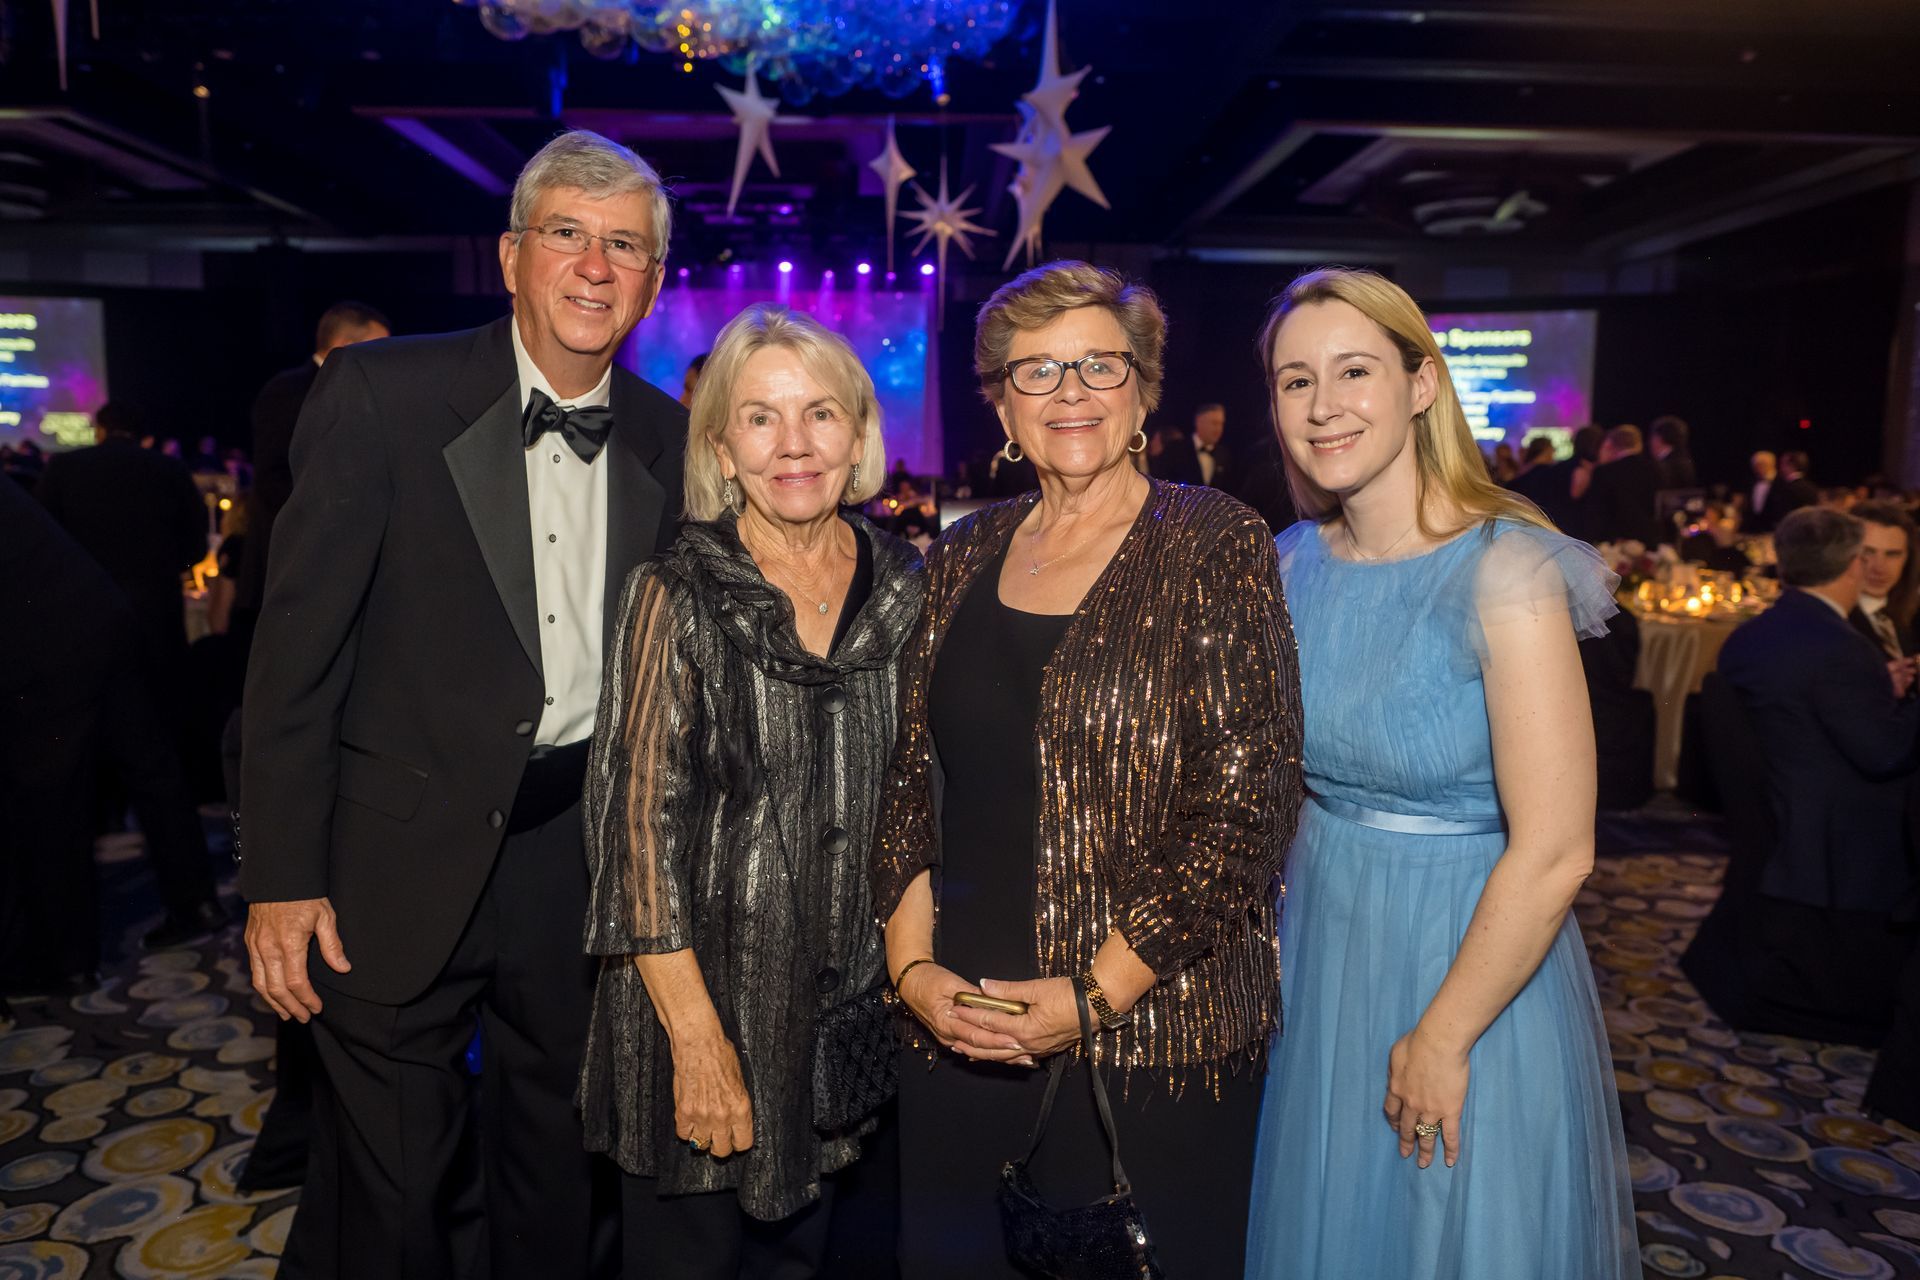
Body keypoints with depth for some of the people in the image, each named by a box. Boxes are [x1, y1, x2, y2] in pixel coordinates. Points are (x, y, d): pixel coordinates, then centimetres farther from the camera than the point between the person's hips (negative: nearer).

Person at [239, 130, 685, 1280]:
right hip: (407, 859, -3)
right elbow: (298, 646, -9)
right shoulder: (381, 396, -9)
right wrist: (282, 878, -10)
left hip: (587, 857, 3)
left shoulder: (671, 441, 2)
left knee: (561, 1165, 21)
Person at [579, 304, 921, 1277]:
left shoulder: (905, 588, 1)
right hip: (705, 998, -3)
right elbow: (640, 820, -11)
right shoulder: (677, 596, -9)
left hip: (855, 1004, 3)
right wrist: (698, 1038, -15)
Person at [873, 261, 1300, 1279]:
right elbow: (908, 781, 8)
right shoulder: (962, 558, 7)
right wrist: (911, 966, -4)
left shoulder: (1215, 547, -7)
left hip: (1157, 1033, -3)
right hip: (955, 1026, 4)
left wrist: (1095, 994, -15)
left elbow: (1247, 802, -12)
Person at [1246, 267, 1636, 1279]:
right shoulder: (1293, 565, -3)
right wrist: (1269, 924, 6)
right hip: (1320, 948, 5)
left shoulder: (1507, 571, -21)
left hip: (1473, 959, -5)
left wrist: (1443, 1038, -16)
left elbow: (1554, 853, -22)